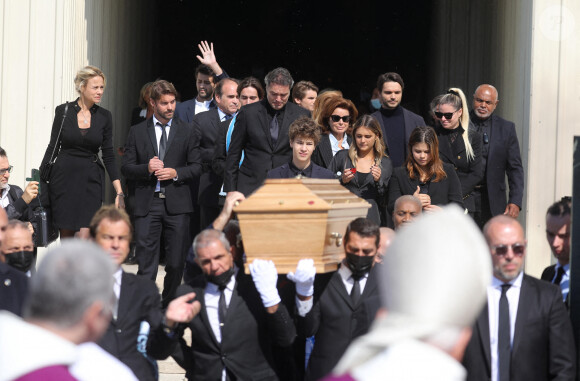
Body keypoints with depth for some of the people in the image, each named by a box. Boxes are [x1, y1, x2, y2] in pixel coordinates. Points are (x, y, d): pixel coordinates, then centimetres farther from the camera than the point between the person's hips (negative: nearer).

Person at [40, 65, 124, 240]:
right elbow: (53, 147, 5)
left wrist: (119, 191, -1)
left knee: (84, 238, -12)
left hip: (91, 181, 0)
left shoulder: (104, 117, 3)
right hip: (64, 178, 0)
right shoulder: (63, 111, -1)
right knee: (66, 236, 5)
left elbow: (108, 155, 5)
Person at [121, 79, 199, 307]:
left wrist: (176, 173, -9)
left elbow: (196, 166, 9)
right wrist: (146, 168, -12)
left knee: (176, 263, 5)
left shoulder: (185, 132, 10)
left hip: (176, 203, 1)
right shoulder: (138, 132, 8)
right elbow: (126, 168, 6)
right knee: (146, 263, -4)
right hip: (147, 203, -1)